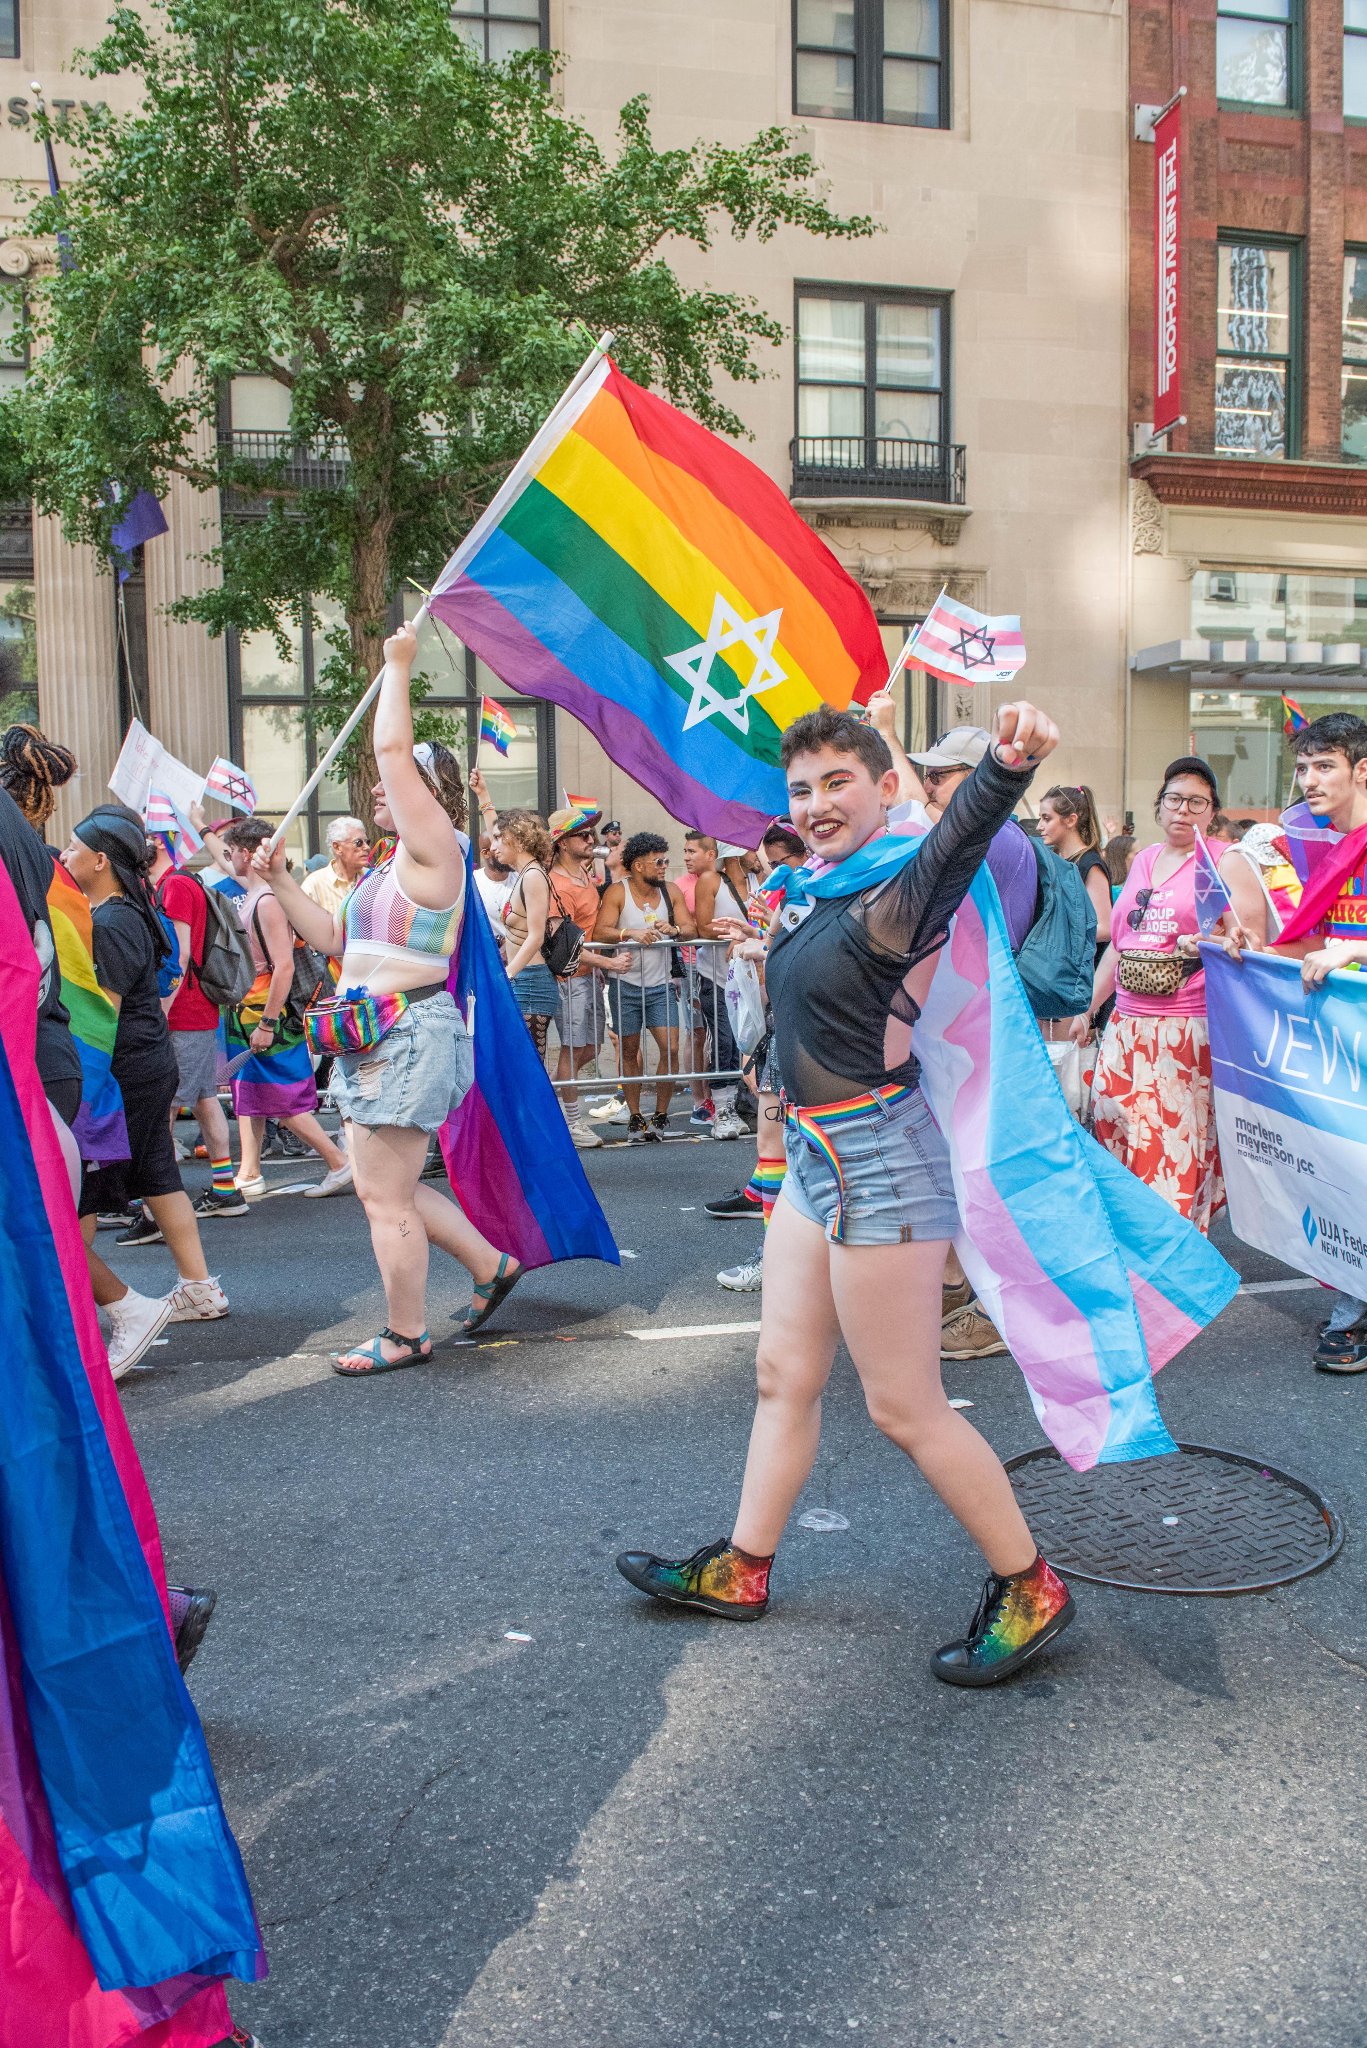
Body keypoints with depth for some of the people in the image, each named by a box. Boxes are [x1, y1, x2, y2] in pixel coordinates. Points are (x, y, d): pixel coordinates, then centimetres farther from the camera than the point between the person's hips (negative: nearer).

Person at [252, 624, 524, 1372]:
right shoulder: (388, 868, 19)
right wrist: (280, 881, 18)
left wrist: (398, 667, -6)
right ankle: (490, 1264, 27)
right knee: (386, 1187, 16)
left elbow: (392, 749, -17)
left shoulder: (433, 850, -10)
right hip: (375, 1038, 10)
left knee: (384, 1193, -4)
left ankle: (405, 1336, 9)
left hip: (412, 1034, -10)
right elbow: (334, 939, 25)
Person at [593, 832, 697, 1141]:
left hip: (660, 985, 2)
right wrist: (631, 933, -33)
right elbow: (600, 932, -17)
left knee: (670, 1048, -8)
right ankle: (634, 1118, 17)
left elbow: (691, 929, 1)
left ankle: (661, 1116, 6)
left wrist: (674, 929, -21)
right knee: (629, 1052, 6)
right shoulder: (617, 892, -7)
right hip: (626, 985, -2)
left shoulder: (670, 891, 5)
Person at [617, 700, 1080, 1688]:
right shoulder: (819, 889, 6)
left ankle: (1029, 1589, 17)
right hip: (816, 1157, 9)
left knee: (905, 1405, 0)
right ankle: (741, 1569, 33)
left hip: (879, 1159, -9)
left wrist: (1008, 764, -60)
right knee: (785, 1374, 18)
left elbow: (957, 839, -43)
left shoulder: (898, 892, -20)